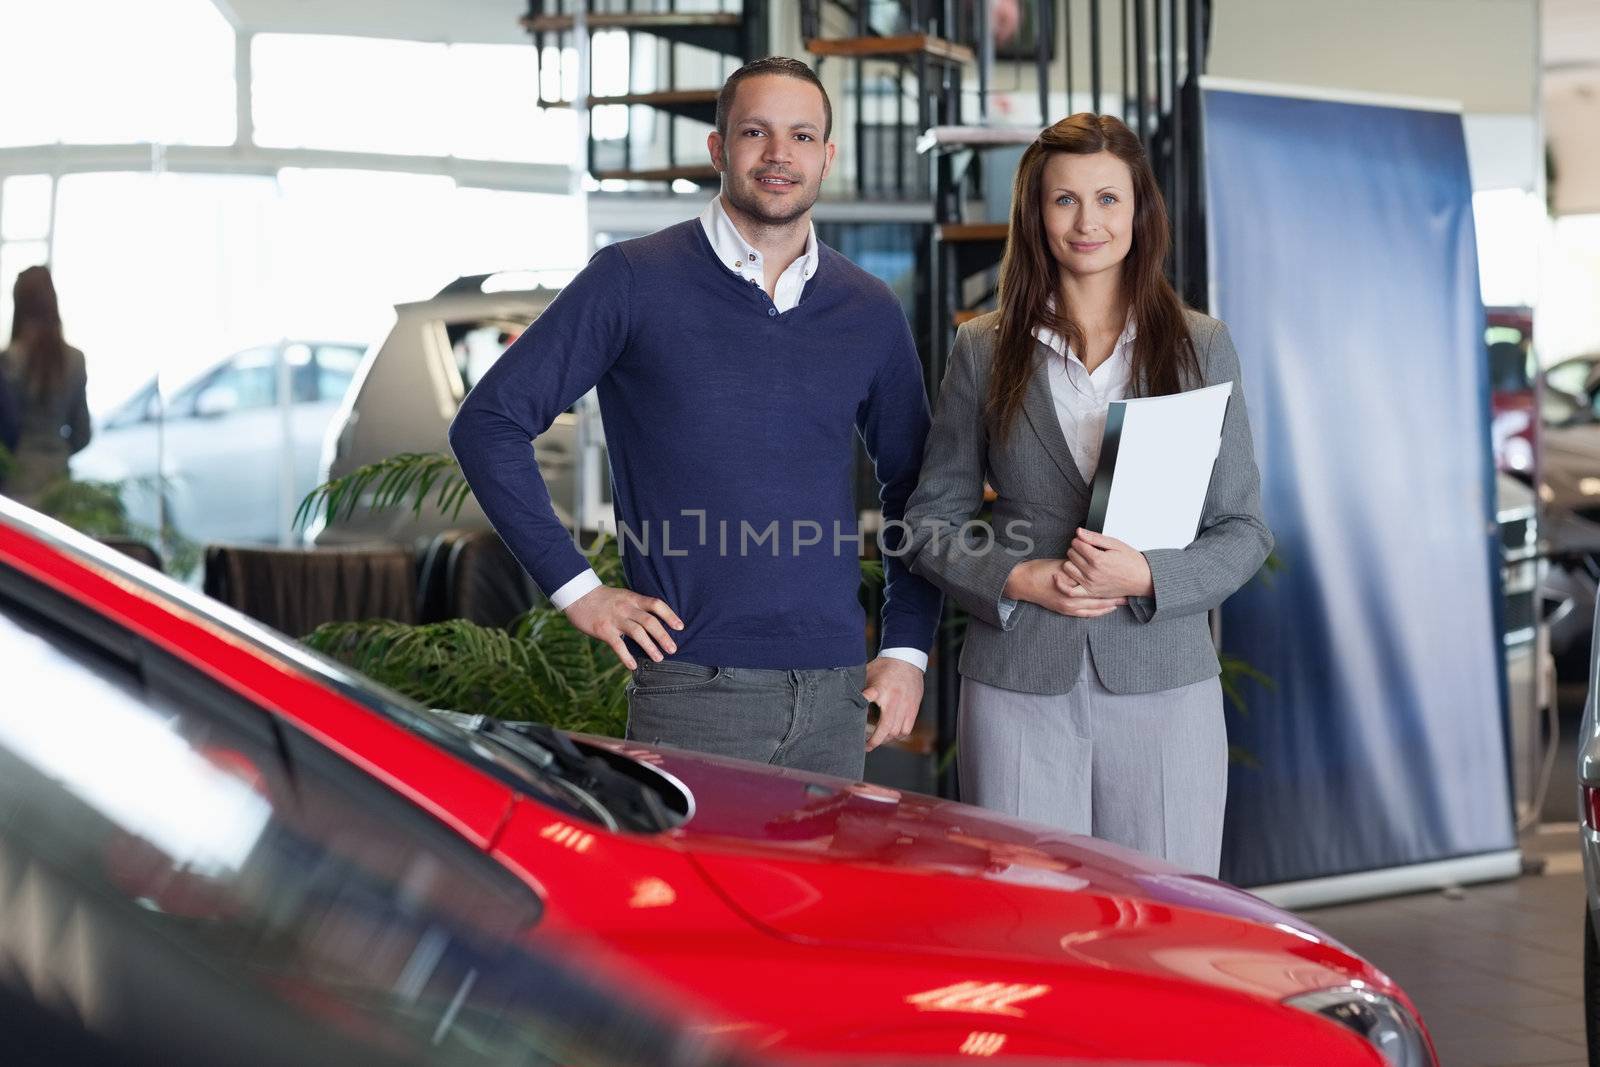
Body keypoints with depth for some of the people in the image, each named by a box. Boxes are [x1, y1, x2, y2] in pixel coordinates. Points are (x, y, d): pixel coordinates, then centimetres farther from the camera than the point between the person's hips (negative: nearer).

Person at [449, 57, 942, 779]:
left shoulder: (870, 313, 10)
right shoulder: (634, 281, -2)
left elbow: (911, 487, 20)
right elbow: (488, 423, -2)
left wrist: (907, 647, 10)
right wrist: (574, 586, -6)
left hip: (834, 693, 4)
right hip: (693, 690, -4)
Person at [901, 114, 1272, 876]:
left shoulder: (1199, 346, 6)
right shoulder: (984, 349, 6)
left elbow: (1244, 530, 6)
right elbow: (931, 519, 8)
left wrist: (1147, 577, -12)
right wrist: (1018, 580, -10)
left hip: (1164, 687, 0)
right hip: (1018, 691, 0)